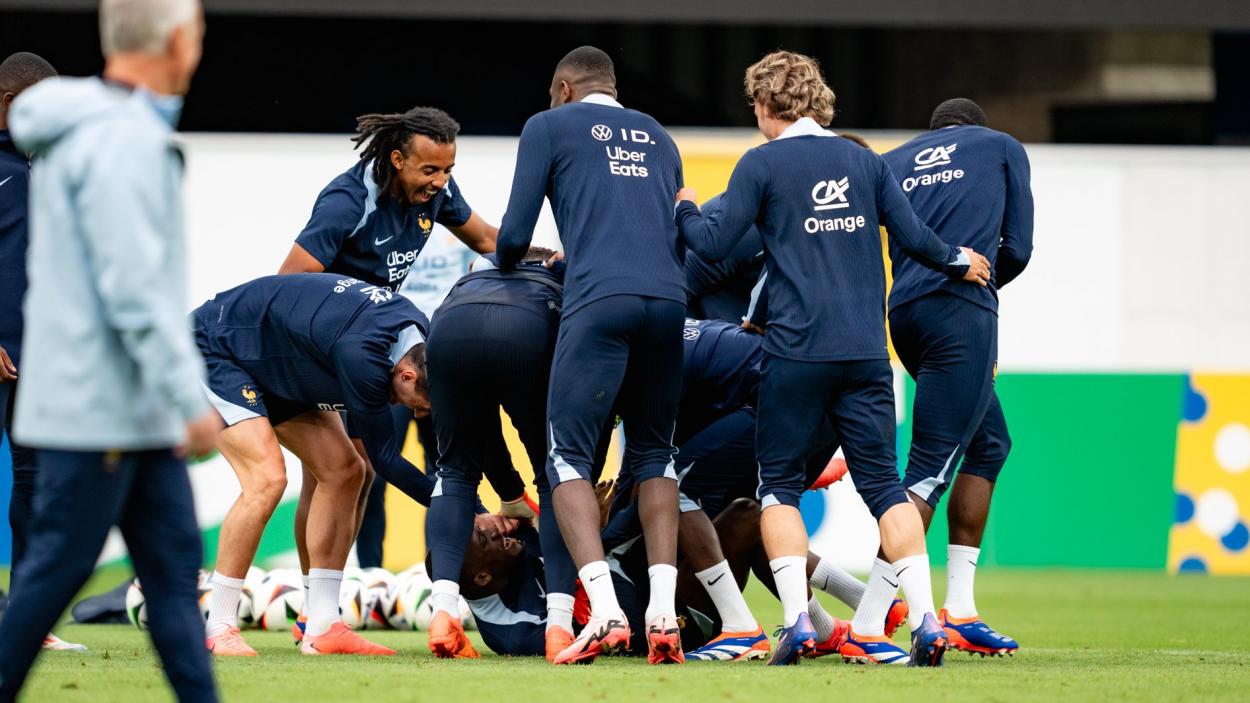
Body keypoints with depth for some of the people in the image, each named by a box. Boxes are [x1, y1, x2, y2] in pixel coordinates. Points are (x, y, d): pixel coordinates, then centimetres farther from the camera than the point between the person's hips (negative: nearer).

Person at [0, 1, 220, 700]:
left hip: (137, 410, 10)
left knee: (174, 564, 7)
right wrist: (191, 399, -21)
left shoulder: (85, 131, 14)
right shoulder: (123, 142, -18)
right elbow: (134, 290, -23)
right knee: (58, 568, -4)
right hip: (98, 407, -10)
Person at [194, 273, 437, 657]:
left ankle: (321, 629, 2)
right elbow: (385, 459, -27)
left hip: (275, 365, 9)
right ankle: (218, 629, -15)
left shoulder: (419, 334, -12)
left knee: (344, 471, 0)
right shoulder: (361, 355, -39)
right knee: (267, 477, -24)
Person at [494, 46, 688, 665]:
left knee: (568, 456, -1)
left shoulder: (549, 127, 14)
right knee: (653, 454, 14)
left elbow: (515, 234, 10)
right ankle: (663, 616, 1)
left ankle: (605, 613, -17)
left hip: (599, 303, -5)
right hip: (669, 300, 5)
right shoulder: (659, 138, 28)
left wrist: (505, 272, 33)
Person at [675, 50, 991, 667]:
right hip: (866, 350, 4)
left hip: (796, 350, -4)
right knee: (882, 482, 6)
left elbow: (714, 244, -4)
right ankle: (925, 621, -6)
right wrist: (958, 263, 29)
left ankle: (796, 622, -5)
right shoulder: (863, 161, 11)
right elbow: (912, 236, 10)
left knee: (779, 482, 8)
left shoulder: (762, 164, -1)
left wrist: (685, 209, 17)